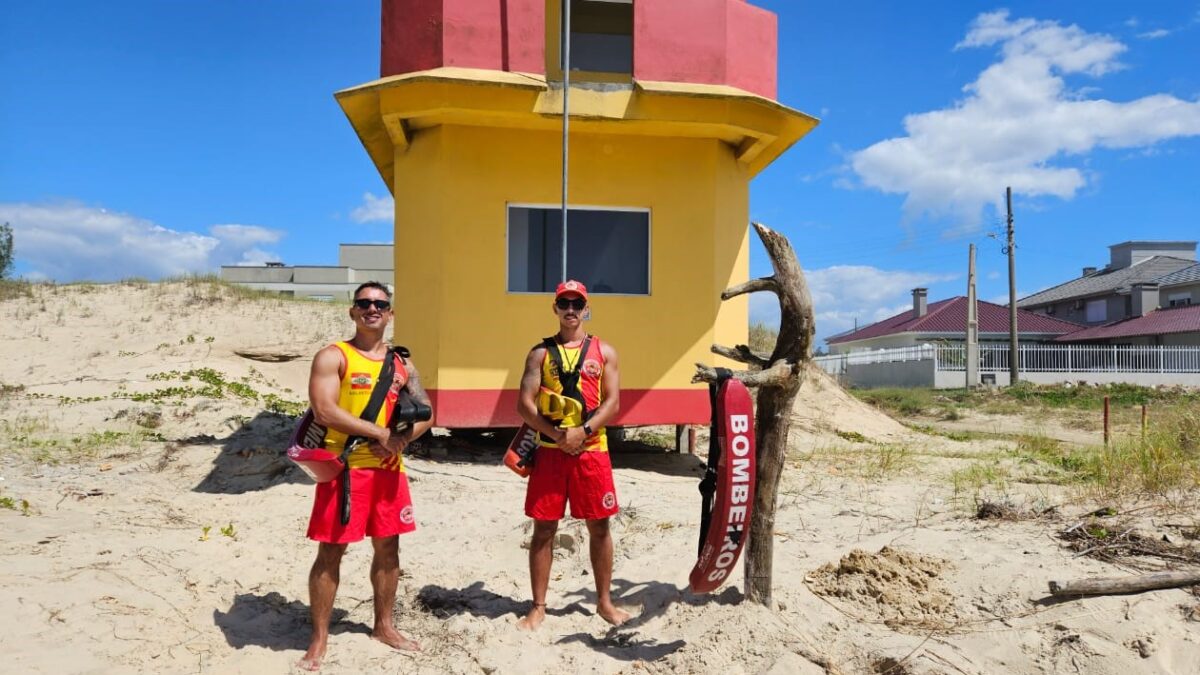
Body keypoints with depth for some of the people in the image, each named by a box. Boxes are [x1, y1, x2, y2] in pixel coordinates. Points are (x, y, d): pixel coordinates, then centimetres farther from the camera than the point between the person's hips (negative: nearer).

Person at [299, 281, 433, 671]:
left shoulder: (401, 363, 13)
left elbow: (425, 412, 10)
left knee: (388, 548, 13)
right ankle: (319, 638, 14)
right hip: (344, 468, -5)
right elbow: (324, 411, -17)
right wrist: (381, 433, -16)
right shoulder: (332, 357, -4)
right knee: (330, 553, 1)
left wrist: (401, 439, -10)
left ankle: (383, 626, 29)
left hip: (389, 468, 5)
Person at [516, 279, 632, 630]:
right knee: (543, 529, 4)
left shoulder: (603, 351, 6)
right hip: (549, 451, 0)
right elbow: (525, 404, -4)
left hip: (592, 451, 1)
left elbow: (612, 402, -2)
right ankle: (538, 606, 15)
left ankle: (604, 600, 23)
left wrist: (582, 431, -16)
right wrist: (559, 435, -15)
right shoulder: (540, 353, 5)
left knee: (599, 527, 8)